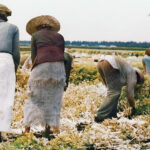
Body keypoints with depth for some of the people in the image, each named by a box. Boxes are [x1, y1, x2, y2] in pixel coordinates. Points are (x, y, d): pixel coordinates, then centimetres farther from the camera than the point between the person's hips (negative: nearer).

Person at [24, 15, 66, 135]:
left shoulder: (35, 35, 13)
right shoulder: (59, 36, 20)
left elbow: (33, 56, 9)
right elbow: (62, 54, 17)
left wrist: (34, 70, 21)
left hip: (42, 66, -3)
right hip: (59, 66, 3)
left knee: (35, 97, 5)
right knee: (54, 98, 11)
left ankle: (27, 128, 2)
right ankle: (54, 126, 8)